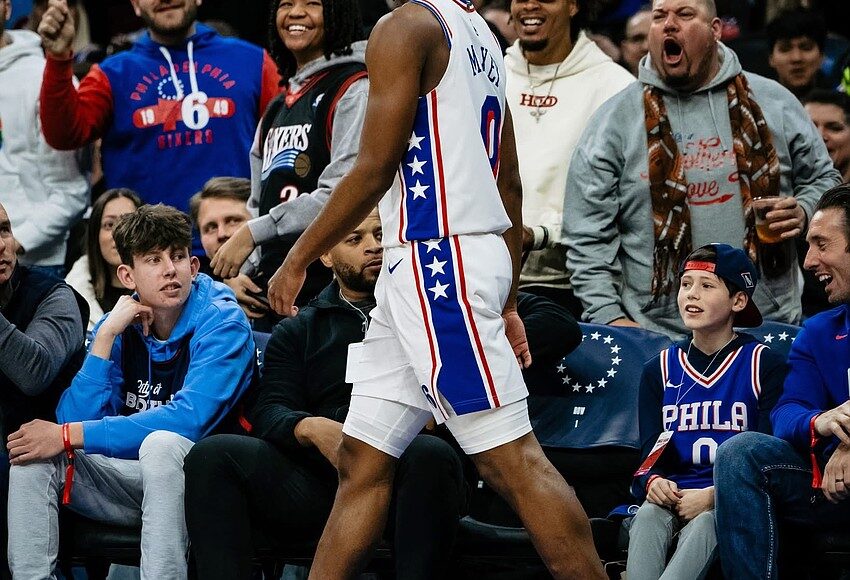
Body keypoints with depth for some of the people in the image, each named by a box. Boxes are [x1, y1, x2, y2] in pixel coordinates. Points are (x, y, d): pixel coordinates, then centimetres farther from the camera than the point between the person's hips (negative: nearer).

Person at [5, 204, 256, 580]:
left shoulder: (221, 321, -12)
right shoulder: (119, 325, 3)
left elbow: (188, 419, -26)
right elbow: (76, 419, -6)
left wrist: (70, 436, -23)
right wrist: (106, 336, -16)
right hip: (131, 478, 5)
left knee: (162, 443, -35)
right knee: (33, 449, -14)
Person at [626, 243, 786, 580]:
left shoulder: (766, 365, 5)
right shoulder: (660, 371, 18)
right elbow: (652, 450, 10)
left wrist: (714, 495, -18)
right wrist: (653, 480, -16)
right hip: (675, 495, 3)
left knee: (704, 525, -37)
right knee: (648, 517, -32)